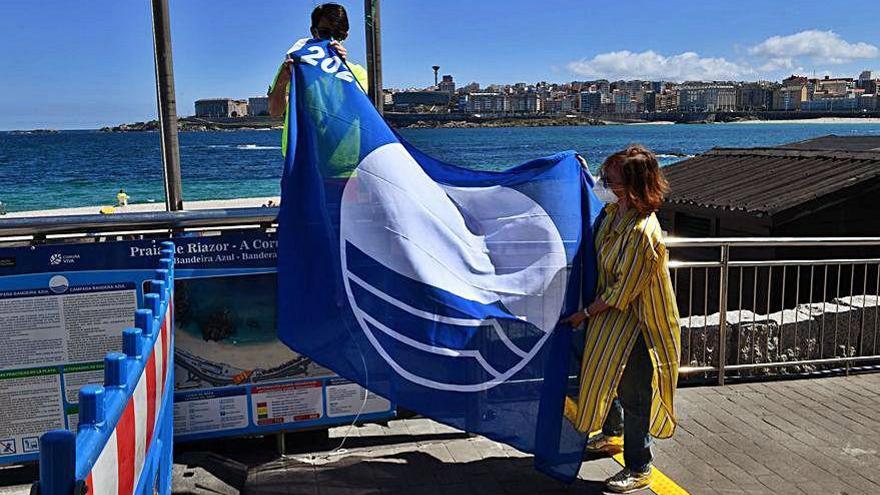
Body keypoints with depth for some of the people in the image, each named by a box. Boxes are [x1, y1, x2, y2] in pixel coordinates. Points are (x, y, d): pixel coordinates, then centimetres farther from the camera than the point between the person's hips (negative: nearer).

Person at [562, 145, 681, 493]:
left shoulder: (642, 233, -31)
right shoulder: (613, 212, -4)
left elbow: (622, 293, -25)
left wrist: (586, 313, -15)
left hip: (636, 323, -10)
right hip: (611, 312, 10)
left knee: (633, 393, 4)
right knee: (606, 375, 25)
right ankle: (611, 436, 50)